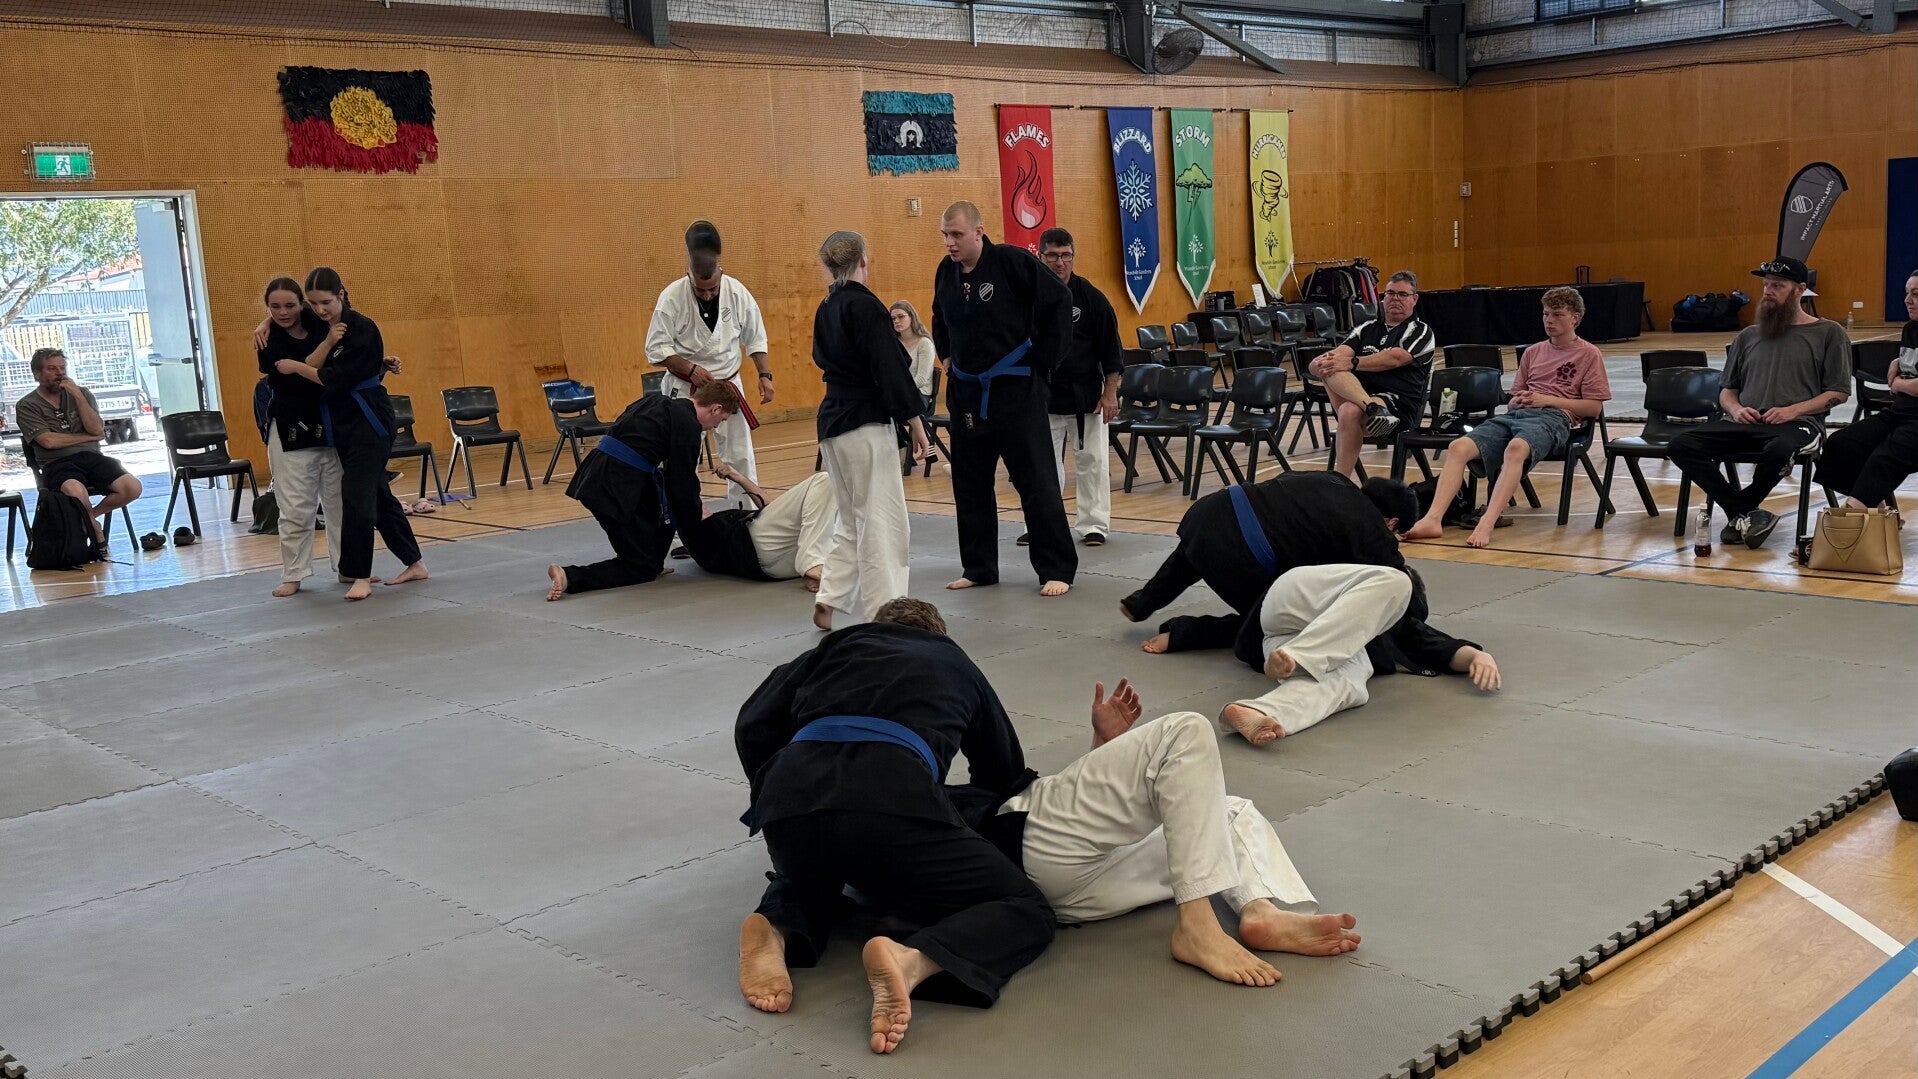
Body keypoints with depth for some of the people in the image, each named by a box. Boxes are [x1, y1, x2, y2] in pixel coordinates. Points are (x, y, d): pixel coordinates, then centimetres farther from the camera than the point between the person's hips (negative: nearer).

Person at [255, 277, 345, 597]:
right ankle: (293, 576, 8)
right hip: (290, 431, -4)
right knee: (296, 508, -4)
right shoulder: (269, 342, -8)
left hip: (330, 427, 4)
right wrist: (328, 342, -25)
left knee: (342, 500, 10)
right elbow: (297, 374, -21)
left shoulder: (320, 324, 2)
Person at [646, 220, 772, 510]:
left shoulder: (737, 292, -10)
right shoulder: (672, 297, -17)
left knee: (741, 456, 7)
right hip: (684, 389, -2)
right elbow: (656, 350, -12)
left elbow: (755, 338, 4)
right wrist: (691, 369, -23)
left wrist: (765, 375, -4)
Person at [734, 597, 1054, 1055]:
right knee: (1026, 912, 11)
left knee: (809, 873, 39)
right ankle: (911, 960, -19)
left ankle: (775, 929, 2)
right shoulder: (956, 665, 34)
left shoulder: (838, 644, 34)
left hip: (792, 795, 3)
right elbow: (1007, 777, 43)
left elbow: (753, 725, 23)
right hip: (895, 800, -3)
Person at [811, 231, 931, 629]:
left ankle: (828, 602, 16)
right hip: (866, 425, -9)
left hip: (833, 423, 9)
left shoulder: (826, 309, 11)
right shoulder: (864, 306, -14)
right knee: (882, 523, -3)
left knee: (854, 522, 19)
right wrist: (916, 423, -15)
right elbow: (891, 369, -18)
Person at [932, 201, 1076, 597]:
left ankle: (1057, 569, 6)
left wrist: (1042, 360, -10)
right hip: (966, 392, 6)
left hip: (1014, 388, -6)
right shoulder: (946, 272, 4)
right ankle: (979, 568, 23)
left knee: (1035, 479, -3)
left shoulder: (1012, 262, -14)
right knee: (969, 482, 11)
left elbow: (1059, 302, -13)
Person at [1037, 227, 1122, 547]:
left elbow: (1110, 349, -2)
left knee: (1091, 460, 5)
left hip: (1086, 395, -1)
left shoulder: (1090, 297, -5)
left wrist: (1110, 393, -6)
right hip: (1044, 395, 1)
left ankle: (1093, 525, 15)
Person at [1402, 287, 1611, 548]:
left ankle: (1487, 524, -53)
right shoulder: (1533, 352, 29)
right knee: (1458, 446, -23)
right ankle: (1433, 519, -37)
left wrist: (1547, 400, -5)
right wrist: (1516, 402, 5)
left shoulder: (1589, 354, 12)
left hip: (1553, 417, -5)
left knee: (1516, 448, -41)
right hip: (1515, 415, 6)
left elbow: (1594, 408, 4)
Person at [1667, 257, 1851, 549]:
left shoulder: (1828, 333, 10)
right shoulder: (1748, 336, 22)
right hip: (1744, 424, 4)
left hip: (1798, 423, -4)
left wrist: (1793, 410, -11)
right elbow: (1726, 391, 24)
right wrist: (1735, 409, -1)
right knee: (1682, 445, -22)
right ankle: (1746, 513, -23)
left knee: (1779, 449, -41)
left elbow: (1839, 392, 4)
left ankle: (1739, 513, -14)